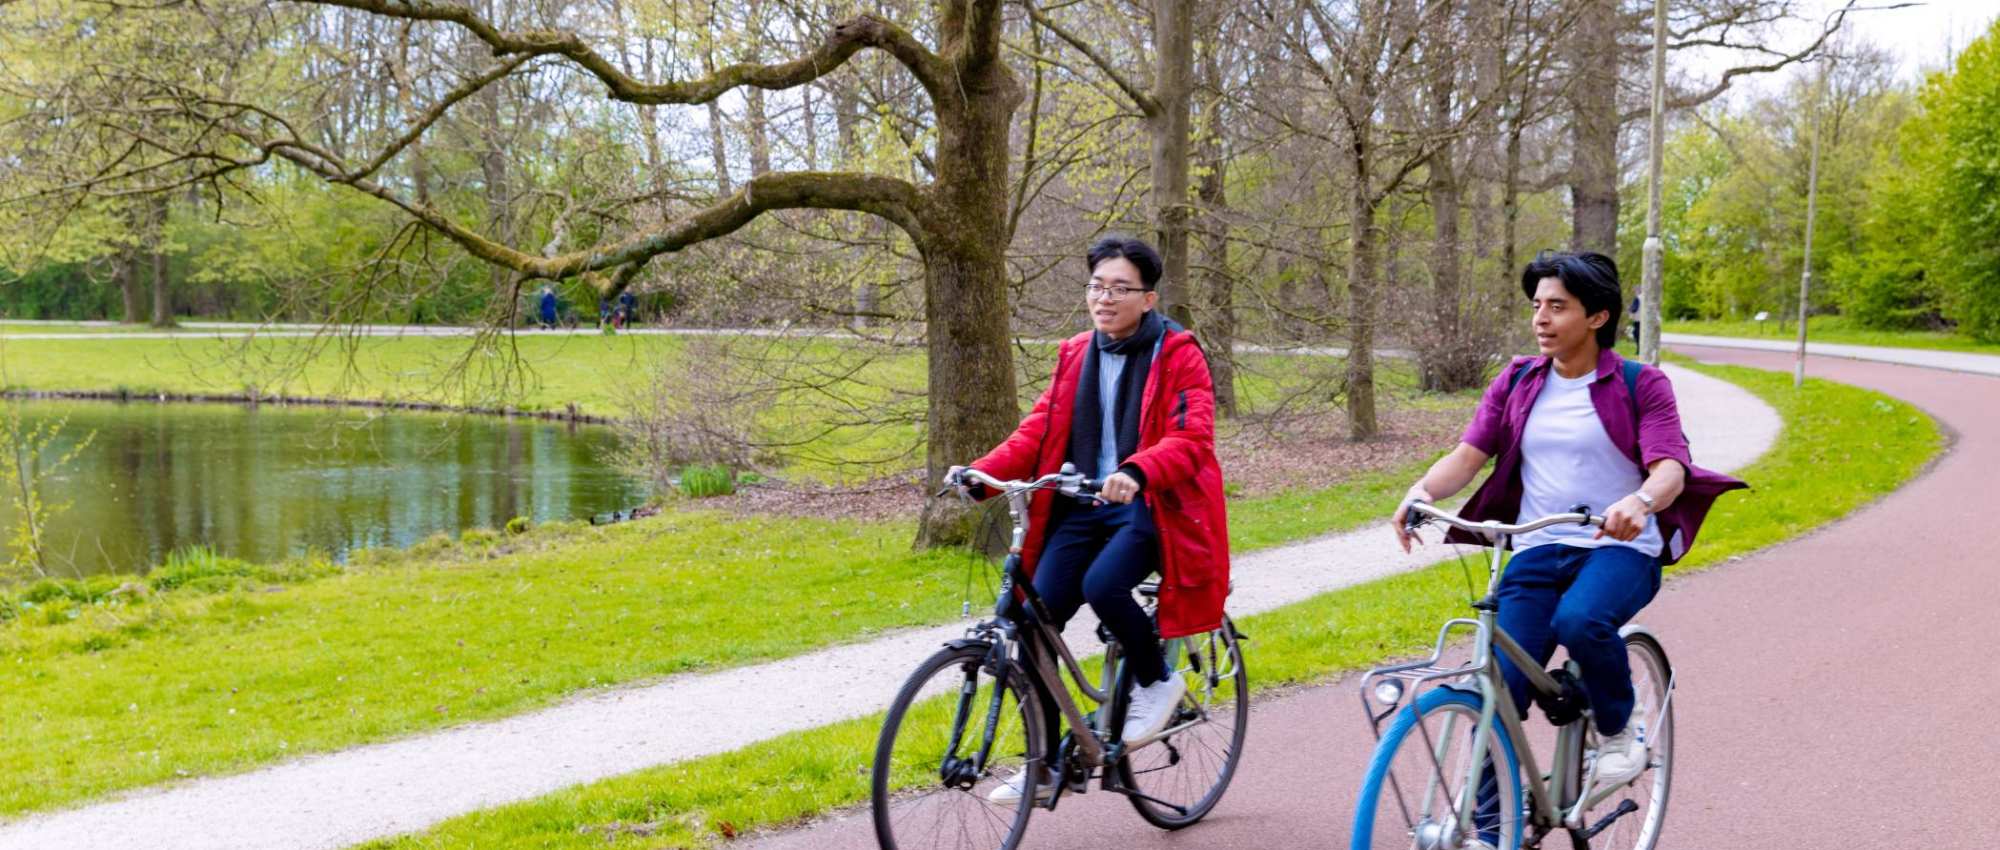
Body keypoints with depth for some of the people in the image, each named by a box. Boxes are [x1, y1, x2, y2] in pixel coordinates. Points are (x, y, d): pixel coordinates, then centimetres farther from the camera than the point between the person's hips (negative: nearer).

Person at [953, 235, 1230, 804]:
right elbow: (1037, 433, 7)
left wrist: (1136, 471, -38)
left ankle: (1155, 678, 0)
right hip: (1082, 505, 5)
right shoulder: (1075, 356, 13)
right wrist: (983, 472, -11)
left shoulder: (1178, 355, -3)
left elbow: (1191, 438, -17)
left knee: (1102, 585, -32)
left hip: (1148, 506, -5)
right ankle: (1045, 767, 4)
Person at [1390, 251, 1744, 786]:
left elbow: (1670, 468, -11)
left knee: (1580, 621, -35)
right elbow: (1469, 453, 2)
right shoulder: (1516, 383, 11)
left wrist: (1640, 501, -35)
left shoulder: (1640, 385, 1)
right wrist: (1423, 490, -20)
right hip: (1537, 550, 3)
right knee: (1500, 688, -10)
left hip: (1618, 548, -3)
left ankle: (1619, 735, -6)